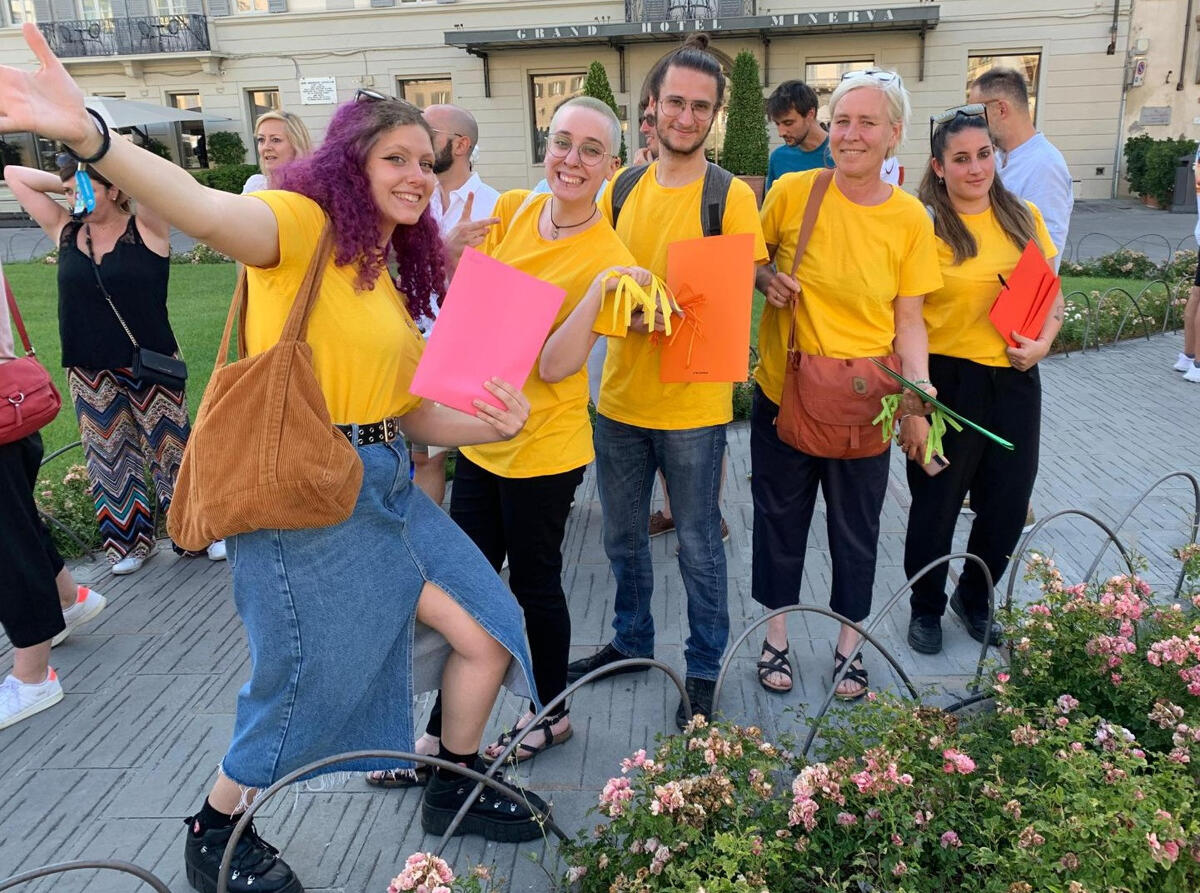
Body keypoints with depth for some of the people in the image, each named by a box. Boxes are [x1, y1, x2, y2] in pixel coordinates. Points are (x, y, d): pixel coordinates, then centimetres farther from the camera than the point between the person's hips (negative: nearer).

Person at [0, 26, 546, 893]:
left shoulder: (390, 273, 15)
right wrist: (92, 138, -50)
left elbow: (414, 413, 13)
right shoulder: (303, 223, -9)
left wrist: (491, 424, -4)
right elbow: (206, 210, -32)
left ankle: (455, 788, 34)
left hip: (386, 485, 8)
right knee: (309, 684, 4)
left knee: (488, 631, 9)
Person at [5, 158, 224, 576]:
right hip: (89, 373, 4)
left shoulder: (146, 228, -7)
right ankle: (128, 542, 25)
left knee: (172, 449, 5)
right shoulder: (65, 231, 5)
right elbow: (13, 175, 11)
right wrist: (69, 184, 2)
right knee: (110, 460, 11)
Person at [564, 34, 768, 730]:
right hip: (619, 395, 5)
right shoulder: (622, 188, 6)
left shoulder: (731, 196, -9)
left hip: (692, 404, -5)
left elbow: (744, 297, -9)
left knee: (698, 544, 9)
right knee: (623, 536, 19)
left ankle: (705, 668, 29)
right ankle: (632, 641, 42)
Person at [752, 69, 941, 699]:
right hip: (782, 392, 0)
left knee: (856, 530, 14)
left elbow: (908, 321, -2)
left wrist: (920, 395, -15)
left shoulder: (909, 218, -5)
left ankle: (848, 646, 37)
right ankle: (776, 637, 37)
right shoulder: (791, 191, -7)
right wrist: (765, 280, -14)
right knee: (779, 521, 14)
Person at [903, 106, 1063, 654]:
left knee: (1007, 506, 14)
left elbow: (1052, 295, 15)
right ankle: (926, 608, 33)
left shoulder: (1024, 217, 7)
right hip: (948, 381, -5)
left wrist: (1043, 341, -6)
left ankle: (974, 599, 40)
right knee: (937, 505, 9)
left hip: (1015, 381, 5)